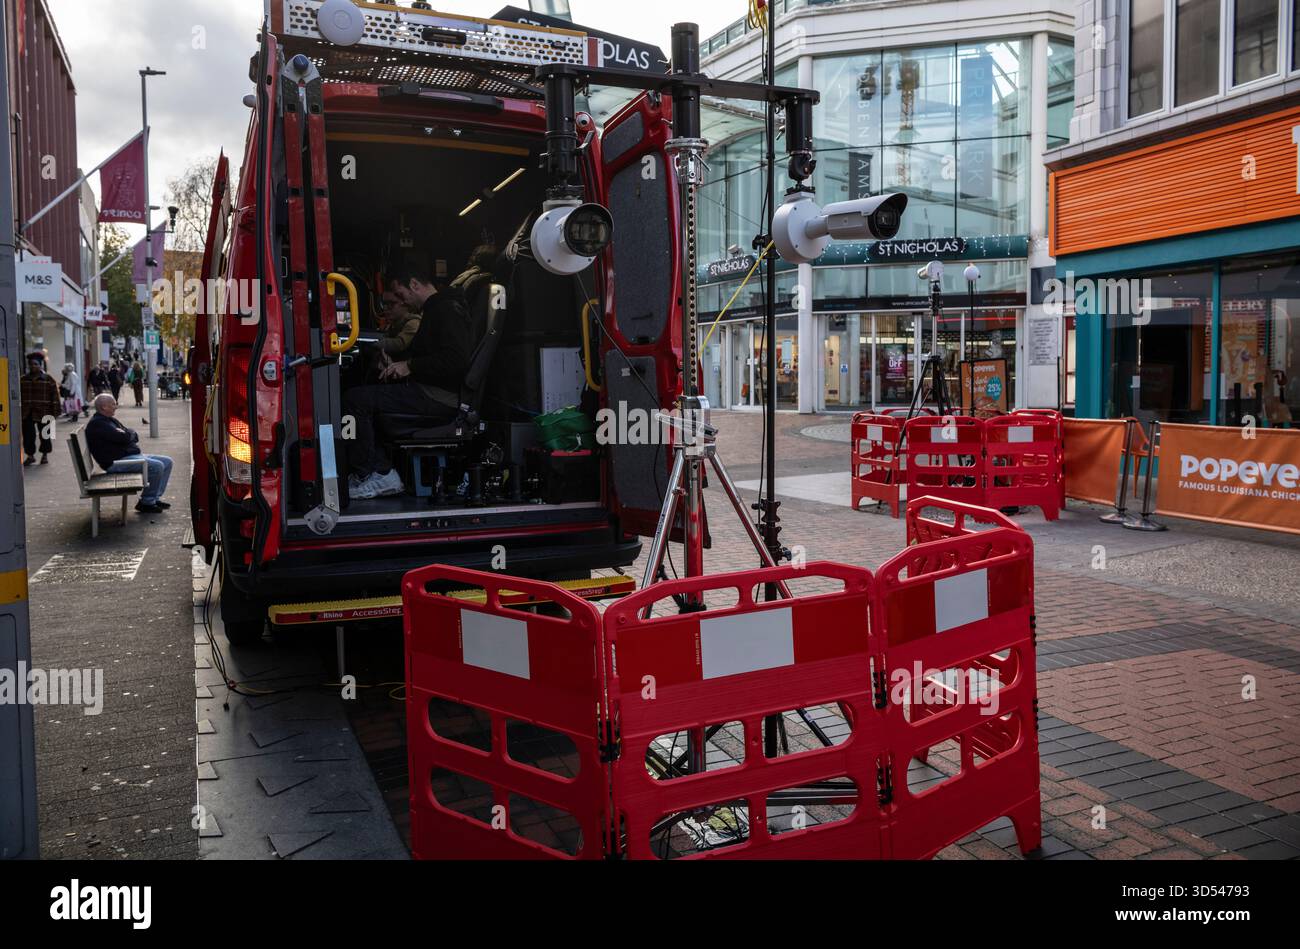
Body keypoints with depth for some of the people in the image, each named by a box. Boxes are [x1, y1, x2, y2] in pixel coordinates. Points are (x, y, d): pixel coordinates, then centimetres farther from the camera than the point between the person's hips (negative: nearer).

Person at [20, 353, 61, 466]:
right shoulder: (23, 379, 9)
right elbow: (18, 395, 12)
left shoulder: (48, 379, -1)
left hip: (43, 413, -3)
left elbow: (55, 396, -2)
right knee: (28, 435, 2)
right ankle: (30, 455, 14)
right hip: (27, 413, 3)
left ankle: (45, 455, 21)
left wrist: (56, 410, -7)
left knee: (44, 435, 6)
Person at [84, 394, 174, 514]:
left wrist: (126, 434, -7)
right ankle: (146, 502, -13)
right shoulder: (97, 423, -13)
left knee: (167, 462, 5)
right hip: (116, 462, -11)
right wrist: (130, 434, 1)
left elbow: (134, 436, 16)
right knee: (156, 466, -25)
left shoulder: (111, 420, 21)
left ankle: (154, 498, 5)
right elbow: (123, 438, -22)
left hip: (132, 455, 11)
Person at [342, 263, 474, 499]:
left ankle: (365, 476, -7)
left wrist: (410, 366, -15)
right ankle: (383, 472, 2)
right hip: (432, 393, 11)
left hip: (439, 399, -11)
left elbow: (456, 360, -22)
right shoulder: (435, 310, 24)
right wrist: (398, 365, 13)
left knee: (355, 400, -15)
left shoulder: (448, 309, -10)